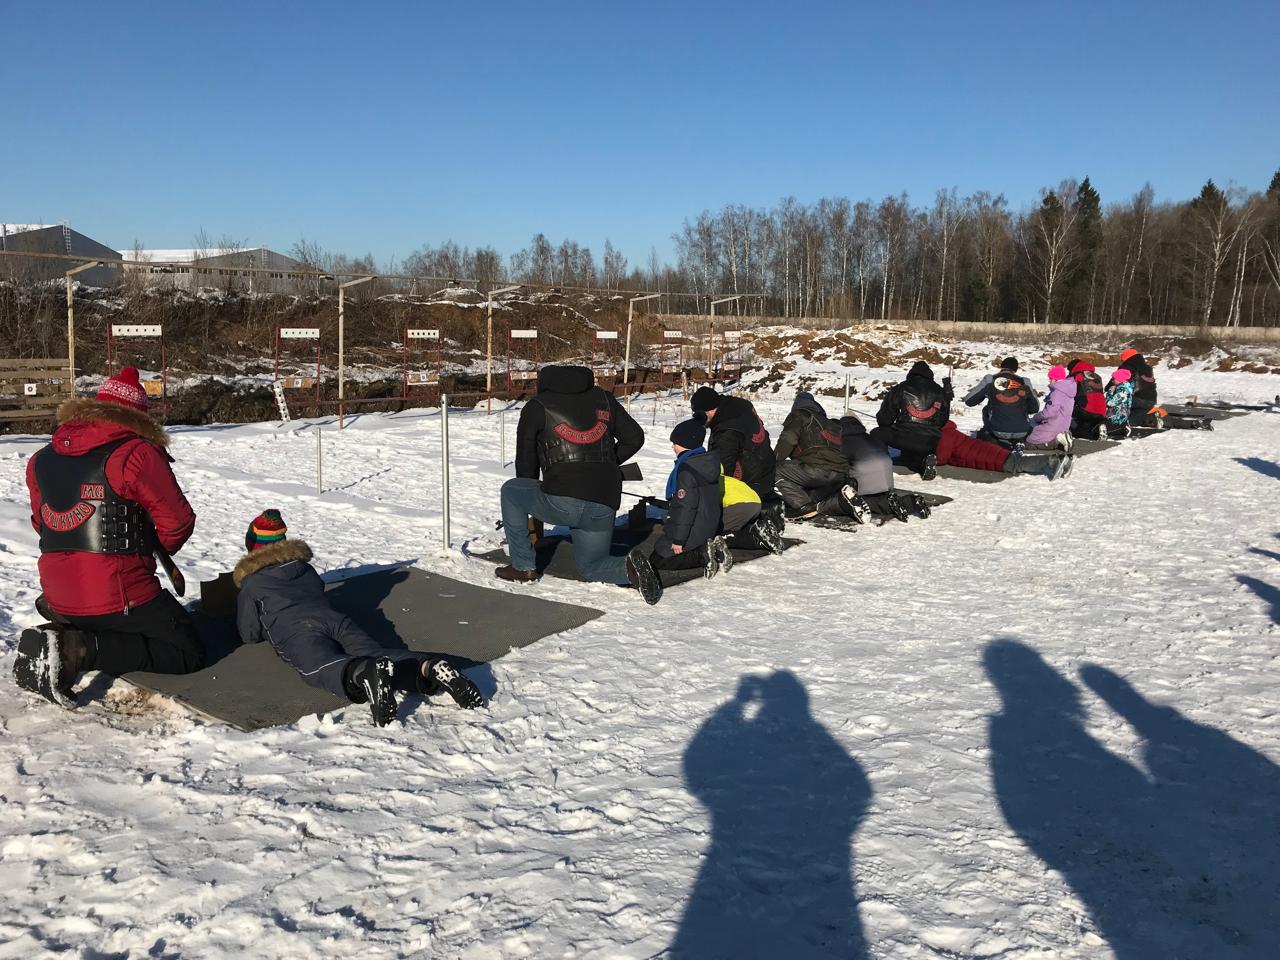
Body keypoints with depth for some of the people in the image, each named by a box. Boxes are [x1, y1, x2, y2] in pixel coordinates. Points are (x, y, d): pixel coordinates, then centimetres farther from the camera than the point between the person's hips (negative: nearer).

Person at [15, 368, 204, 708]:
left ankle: (59, 632, 8)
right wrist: (158, 548, 13)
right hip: (119, 596, -8)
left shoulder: (41, 460, 8)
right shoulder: (137, 453, -13)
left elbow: (42, 524, 18)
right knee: (188, 654, 1)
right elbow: (178, 523, -9)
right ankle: (80, 650, -13)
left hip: (59, 598, 8)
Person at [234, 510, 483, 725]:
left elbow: (250, 634, 23)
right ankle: (428, 668, -48)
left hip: (296, 633, -5)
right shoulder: (305, 567, 37)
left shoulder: (251, 584, 22)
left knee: (323, 667, -34)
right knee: (379, 655, -17)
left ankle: (368, 675, -69)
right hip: (336, 620, 5)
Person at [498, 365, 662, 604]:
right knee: (591, 567, 25)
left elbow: (525, 462, 11)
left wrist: (530, 507, 27)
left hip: (561, 502, -4)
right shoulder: (603, 399, 18)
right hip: (604, 507, 4)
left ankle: (523, 567, 21)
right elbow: (635, 437, 17)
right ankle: (630, 568, -9)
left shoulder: (536, 408, 9)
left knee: (510, 491, 24)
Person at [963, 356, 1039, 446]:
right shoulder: (1024, 382, 2)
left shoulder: (989, 380, -3)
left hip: (998, 432, 0)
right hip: (1021, 433, 1)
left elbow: (968, 401, 4)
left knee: (986, 410, 28)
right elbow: (1035, 408, 12)